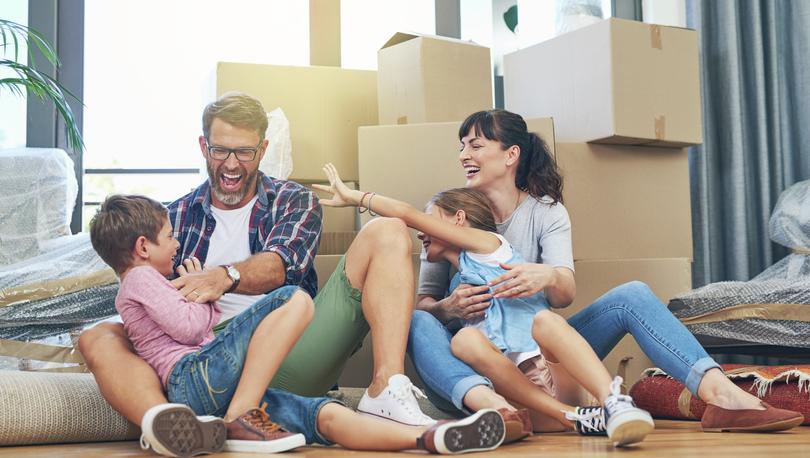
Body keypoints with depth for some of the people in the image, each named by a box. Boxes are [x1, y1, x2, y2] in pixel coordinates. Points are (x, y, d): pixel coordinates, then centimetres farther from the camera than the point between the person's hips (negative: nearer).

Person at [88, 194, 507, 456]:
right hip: (194, 375, -9)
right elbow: (188, 327, -9)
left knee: (326, 415, -13)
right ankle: (240, 421, -29)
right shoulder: (141, 277, 5)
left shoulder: (132, 293, 36)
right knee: (295, 300, -22)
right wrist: (205, 296, 9)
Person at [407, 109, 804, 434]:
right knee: (417, 323, -32)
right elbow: (422, 301, -2)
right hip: (470, 364, -1)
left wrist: (549, 278, -37)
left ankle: (721, 395, -34)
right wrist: (446, 309, -26)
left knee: (631, 296, -15)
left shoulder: (546, 211, 4)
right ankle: (488, 405, -60)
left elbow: (565, 294, -13)